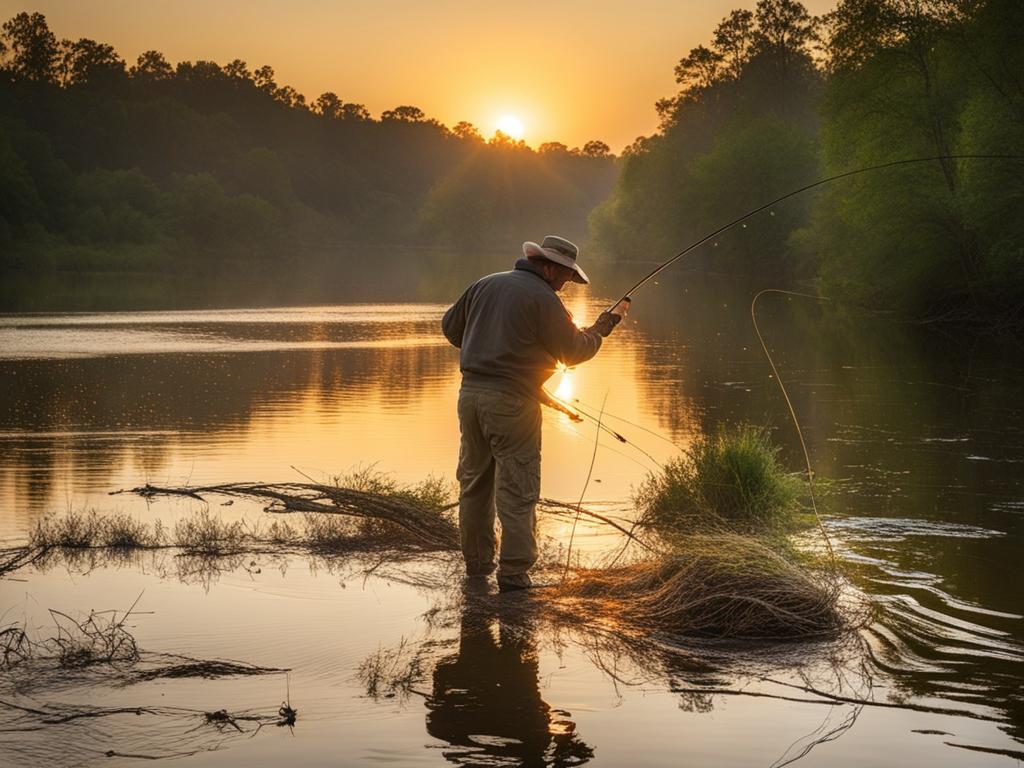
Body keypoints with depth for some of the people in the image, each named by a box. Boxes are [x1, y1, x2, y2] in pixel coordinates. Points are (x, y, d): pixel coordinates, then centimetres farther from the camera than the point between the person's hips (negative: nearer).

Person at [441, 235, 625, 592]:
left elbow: (450, 325, 22)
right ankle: (514, 573, -6)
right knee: (517, 490, -3)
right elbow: (573, 352, -3)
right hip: (511, 401, -7)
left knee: (474, 482, 16)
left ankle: (477, 563, 24)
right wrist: (599, 330, 14)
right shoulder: (544, 299, -10)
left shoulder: (485, 285, 11)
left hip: (471, 391, 7)